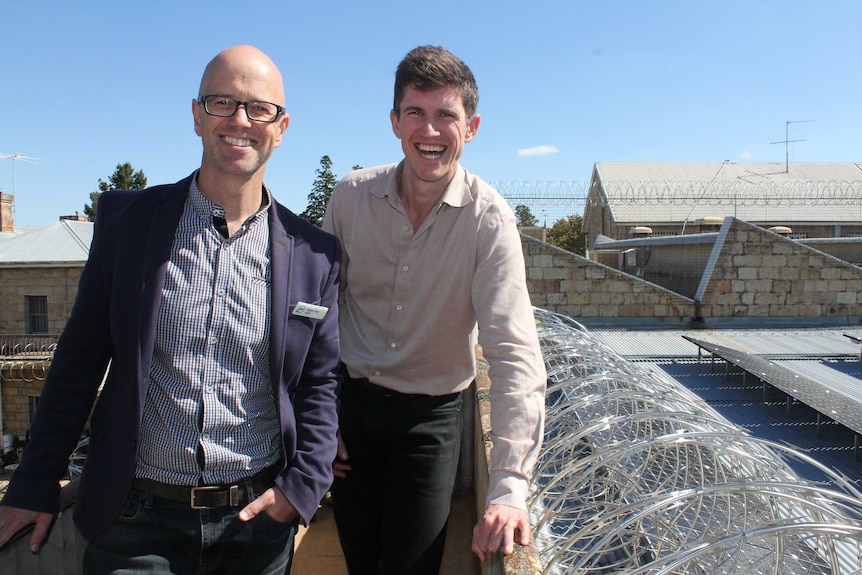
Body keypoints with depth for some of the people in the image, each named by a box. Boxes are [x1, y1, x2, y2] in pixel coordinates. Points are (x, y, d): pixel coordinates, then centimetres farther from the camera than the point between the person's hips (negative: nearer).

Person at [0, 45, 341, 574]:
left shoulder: (315, 254, -3)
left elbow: (319, 383, 4)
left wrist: (302, 486, -6)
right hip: (138, 519, 0)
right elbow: (80, 360, 3)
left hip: (259, 517, 1)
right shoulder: (127, 219, -2)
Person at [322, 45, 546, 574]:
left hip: (431, 416, -2)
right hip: (350, 400, 3)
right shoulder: (352, 196, -9)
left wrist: (509, 488, -34)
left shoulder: (489, 219, -18)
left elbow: (514, 353, -26)